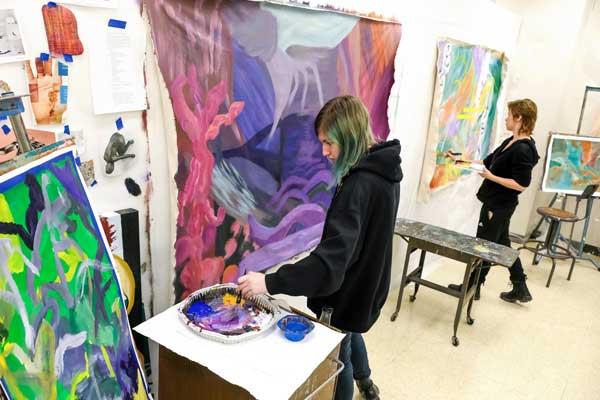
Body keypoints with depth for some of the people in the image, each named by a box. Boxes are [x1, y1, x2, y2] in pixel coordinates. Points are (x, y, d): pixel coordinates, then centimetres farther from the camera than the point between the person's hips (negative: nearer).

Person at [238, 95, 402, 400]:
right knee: (349, 332, 34)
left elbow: (330, 262, -39)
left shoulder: (358, 187, -32)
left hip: (347, 291, -10)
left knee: (337, 356, 15)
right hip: (365, 283, 10)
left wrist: (270, 282, -38)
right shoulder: (382, 169, -3)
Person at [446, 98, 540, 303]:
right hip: (497, 203, 9)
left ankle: (472, 287, 24)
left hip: (499, 206, -9)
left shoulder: (523, 149, -21)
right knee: (502, 244, 19)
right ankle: (520, 289, 30)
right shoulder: (511, 142, 7)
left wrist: (491, 177, -22)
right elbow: (488, 161, 14)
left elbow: (521, 184, -23)